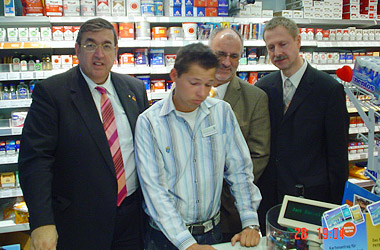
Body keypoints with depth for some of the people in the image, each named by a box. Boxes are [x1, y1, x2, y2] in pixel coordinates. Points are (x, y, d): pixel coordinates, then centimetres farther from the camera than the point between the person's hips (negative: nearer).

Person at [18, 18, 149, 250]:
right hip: (79, 222, -4)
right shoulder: (51, 91, -11)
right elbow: (35, 159, -16)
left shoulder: (135, 88, 4)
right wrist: (42, 222, -24)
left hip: (133, 214, 4)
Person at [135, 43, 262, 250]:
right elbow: (154, 189, -16)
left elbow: (239, 170, 0)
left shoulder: (222, 112, -3)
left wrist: (250, 223, -7)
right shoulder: (149, 122, -13)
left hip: (213, 231, 3)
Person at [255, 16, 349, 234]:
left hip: (310, 195, -3)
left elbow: (339, 154, -6)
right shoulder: (263, 87, 5)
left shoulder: (330, 89, -7)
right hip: (269, 197, 4)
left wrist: (335, 206, -6)